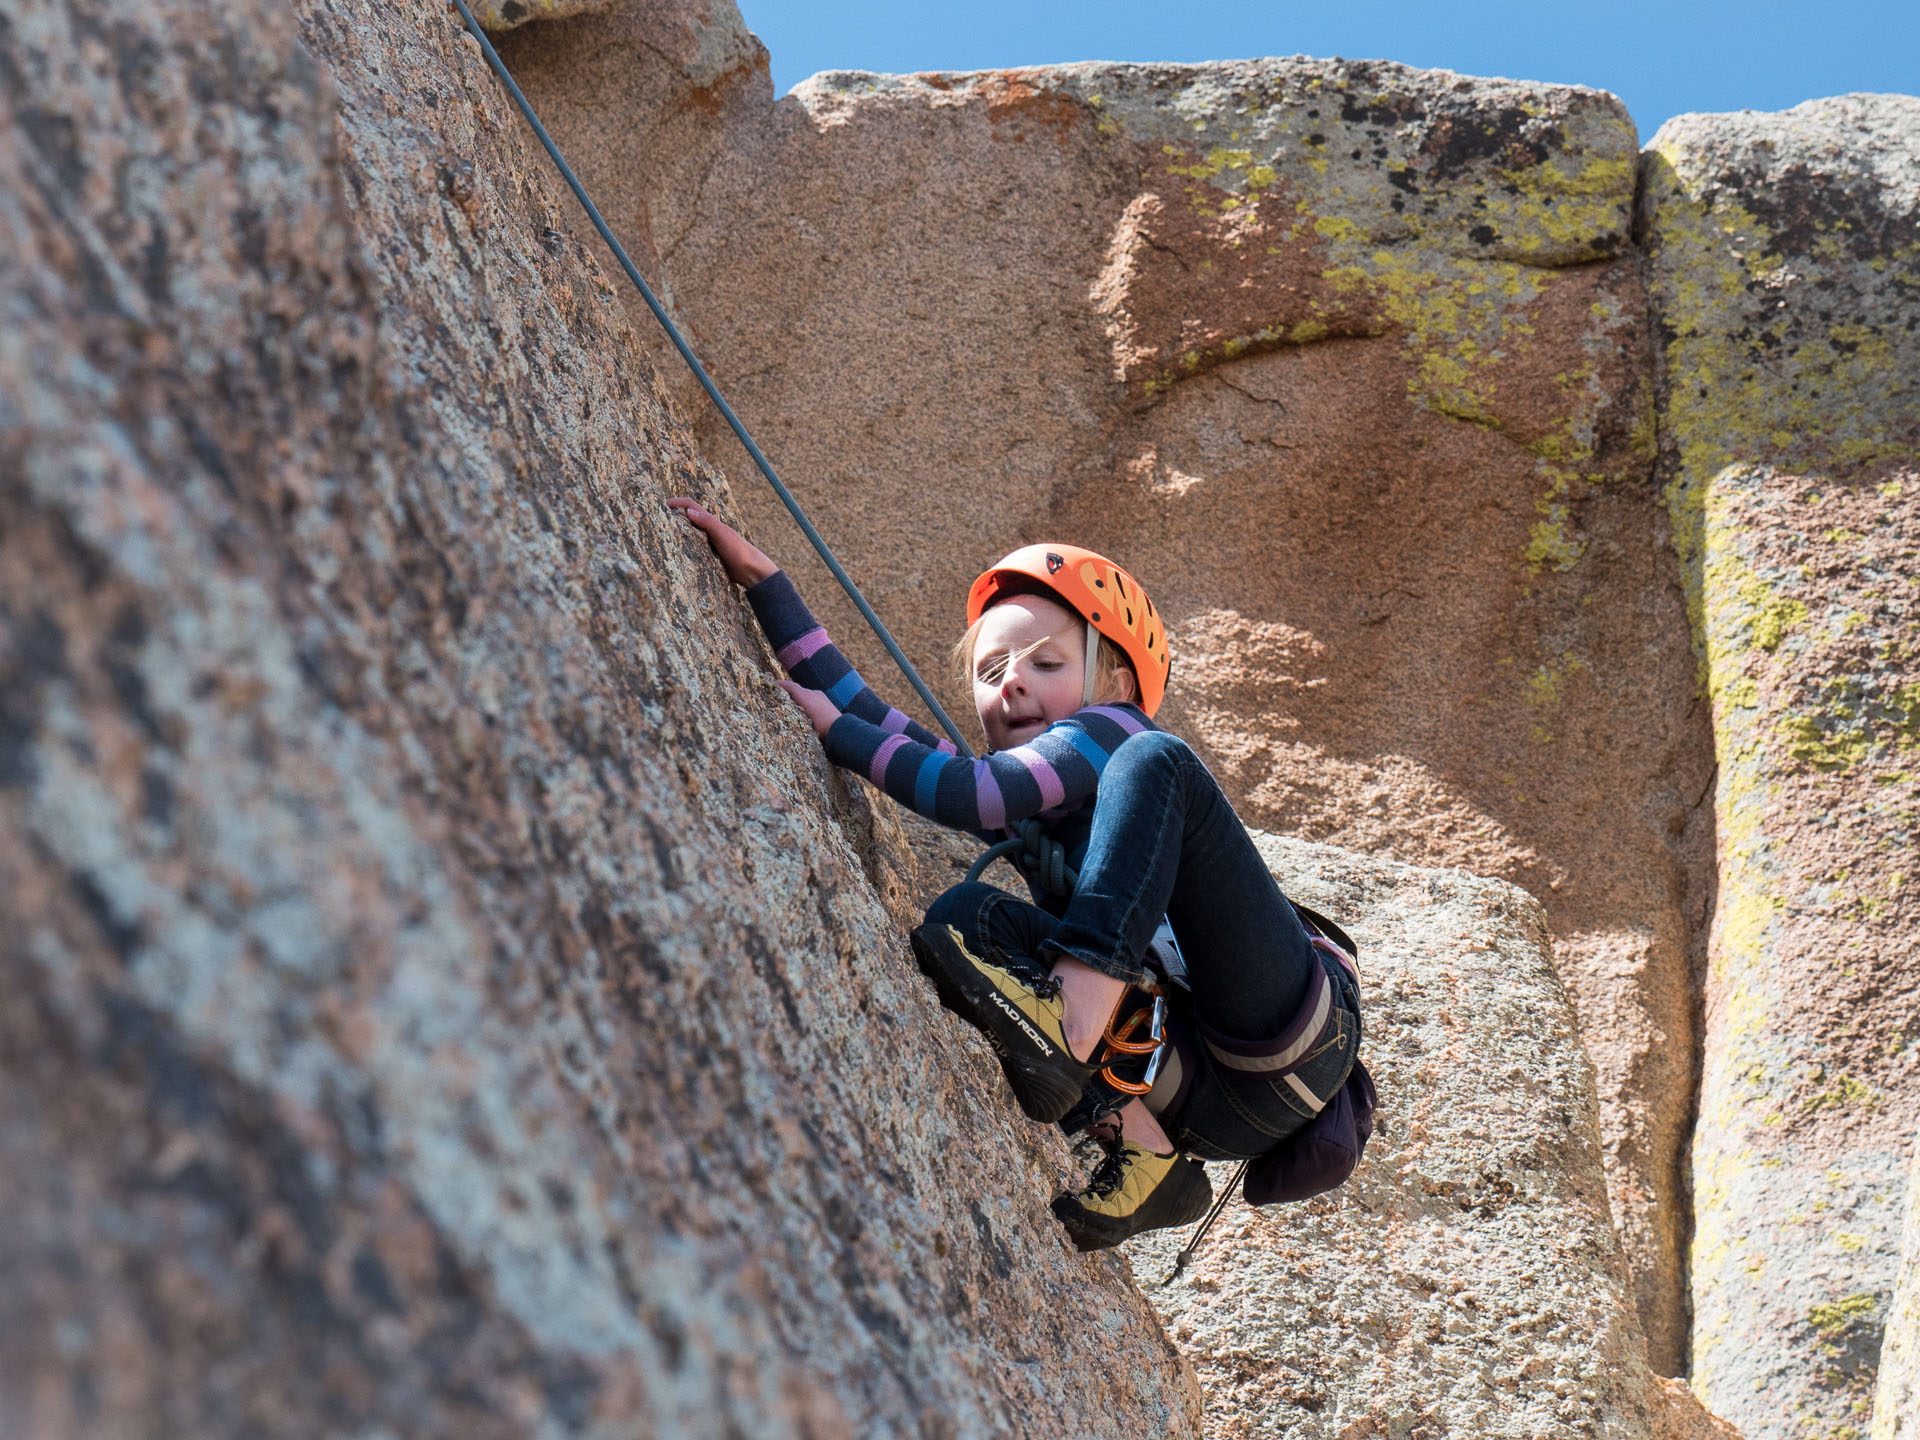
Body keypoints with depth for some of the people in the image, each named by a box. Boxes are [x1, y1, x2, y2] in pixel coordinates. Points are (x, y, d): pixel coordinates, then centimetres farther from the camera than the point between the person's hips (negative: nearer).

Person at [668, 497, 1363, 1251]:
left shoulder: (1113, 735, 0)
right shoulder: (1022, 814, 19)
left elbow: (972, 792, -16)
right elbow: (870, 717, 12)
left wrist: (826, 725, -7)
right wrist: (762, 580, 10)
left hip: (1289, 1051, -6)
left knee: (1154, 764, -19)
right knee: (963, 919, -10)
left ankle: (1072, 1021, -34)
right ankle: (1140, 1155, -19)